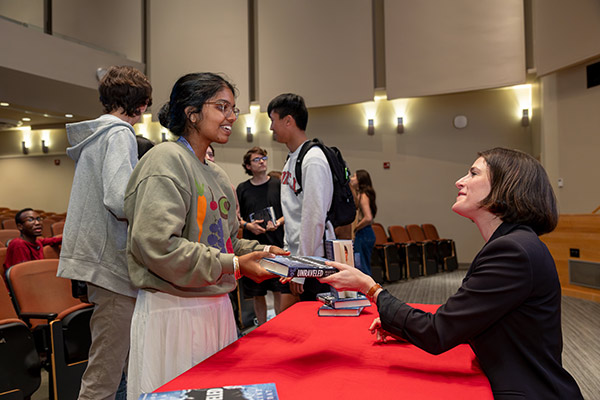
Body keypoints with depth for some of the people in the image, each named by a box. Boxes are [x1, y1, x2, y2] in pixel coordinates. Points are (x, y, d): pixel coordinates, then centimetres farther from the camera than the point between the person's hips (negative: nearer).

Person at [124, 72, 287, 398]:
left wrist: (260, 251, 2)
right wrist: (232, 265, -21)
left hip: (216, 306, 9)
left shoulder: (216, 174, 14)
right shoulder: (166, 160, -13)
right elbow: (156, 244, -24)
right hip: (173, 309, -8)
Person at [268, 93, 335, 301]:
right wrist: (288, 252, 17)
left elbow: (314, 217, -20)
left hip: (314, 260, -9)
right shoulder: (291, 160, 12)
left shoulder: (313, 160, -16)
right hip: (295, 255, 9)